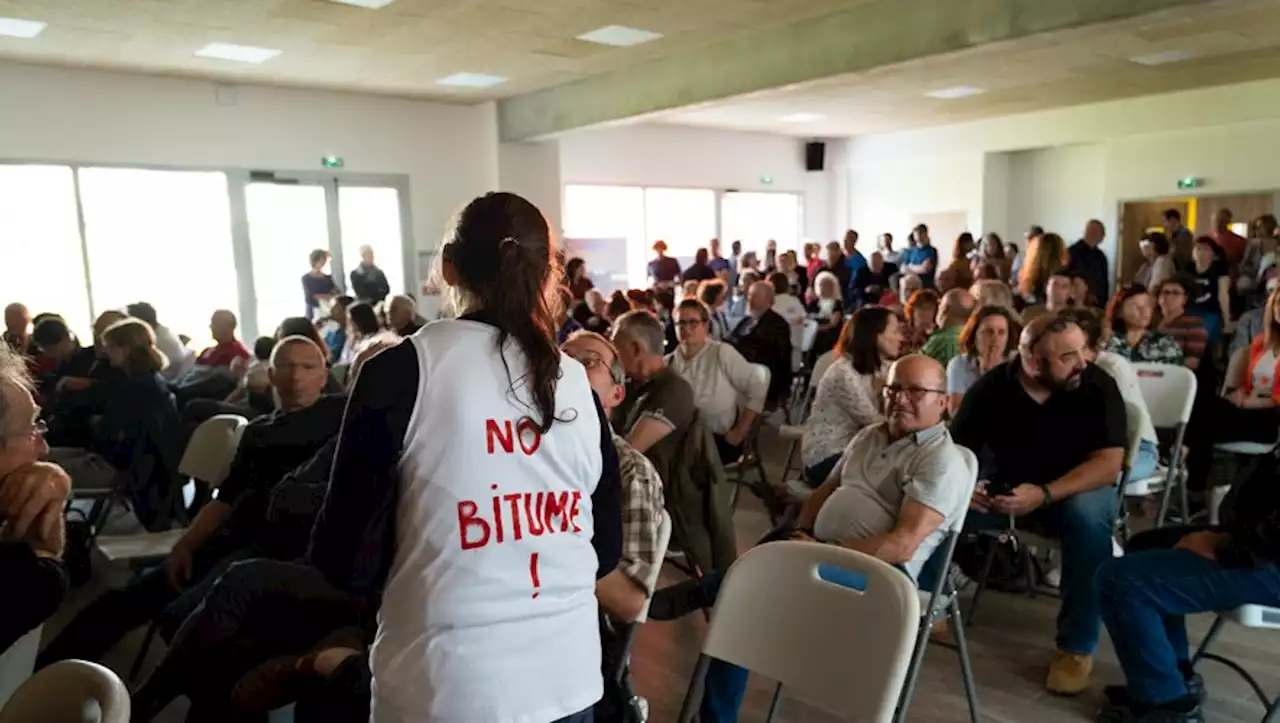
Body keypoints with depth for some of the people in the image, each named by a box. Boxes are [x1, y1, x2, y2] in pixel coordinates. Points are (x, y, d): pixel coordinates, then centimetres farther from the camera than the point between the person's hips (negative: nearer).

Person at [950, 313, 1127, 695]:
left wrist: (1044, 495, -35)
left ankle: (1077, 646, -20)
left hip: (1076, 488, -2)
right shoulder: (991, 387, -12)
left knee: (1089, 516, -36)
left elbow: (1108, 461, -21)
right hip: (1004, 486, 2)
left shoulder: (1098, 386, -17)